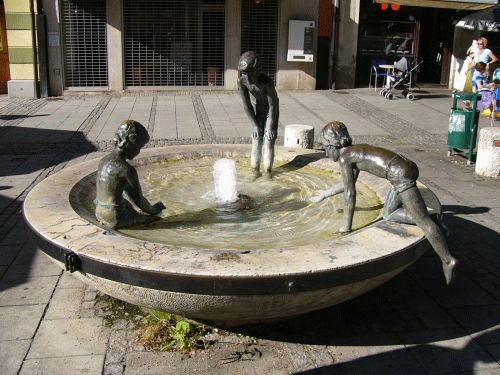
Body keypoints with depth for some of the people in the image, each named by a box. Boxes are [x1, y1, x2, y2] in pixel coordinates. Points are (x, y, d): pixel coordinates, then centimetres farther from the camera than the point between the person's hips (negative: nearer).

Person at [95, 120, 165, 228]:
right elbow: (139, 200, -11)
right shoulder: (127, 170, -21)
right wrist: (153, 210, 8)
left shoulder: (103, 161, 3)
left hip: (99, 214, 7)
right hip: (115, 219, -7)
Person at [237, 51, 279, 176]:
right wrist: (255, 124, -14)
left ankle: (268, 170, -1)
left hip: (272, 109, -3)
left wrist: (270, 127, -22)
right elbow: (246, 104, -16)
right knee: (257, 138, -4)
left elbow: (273, 105, -27)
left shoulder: (267, 82, -37)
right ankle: (255, 169, 2)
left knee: (269, 138, -9)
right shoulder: (241, 81, -25)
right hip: (258, 109, 3)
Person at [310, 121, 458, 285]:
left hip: (401, 174, -10)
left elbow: (349, 193, -4)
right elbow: (348, 182, 40)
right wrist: (323, 195, 48)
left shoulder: (344, 157, -1)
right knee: (388, 215, 18)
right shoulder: (355, 151, 25)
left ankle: (448, 260, -14)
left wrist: (346, 226, 5)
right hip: (406, 168, 10)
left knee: (423, 219, -12)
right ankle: (431, 225, 6)